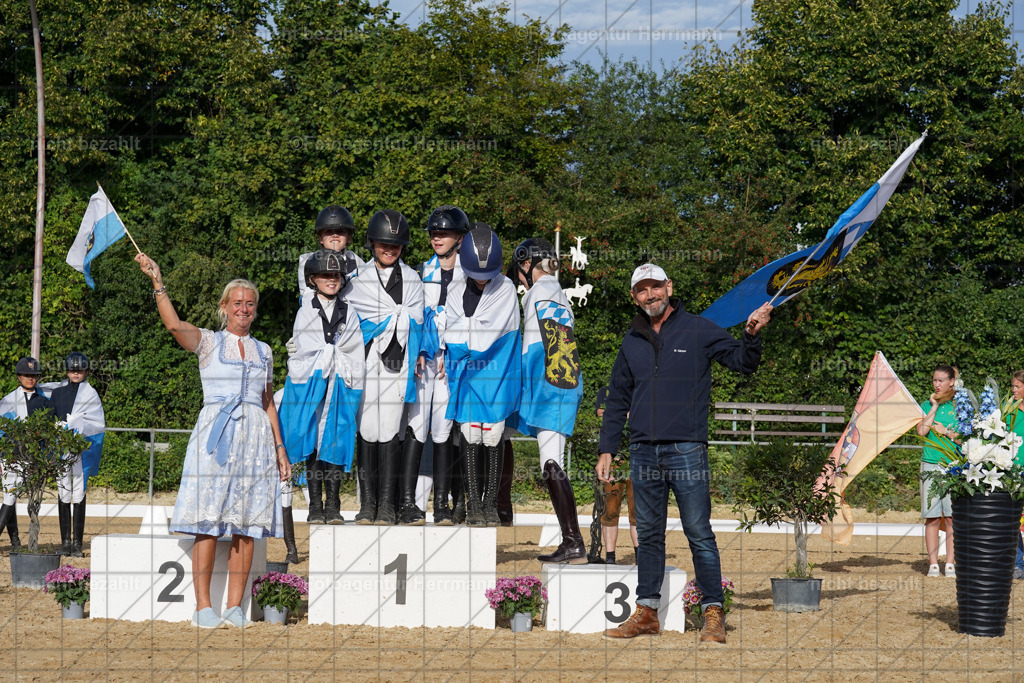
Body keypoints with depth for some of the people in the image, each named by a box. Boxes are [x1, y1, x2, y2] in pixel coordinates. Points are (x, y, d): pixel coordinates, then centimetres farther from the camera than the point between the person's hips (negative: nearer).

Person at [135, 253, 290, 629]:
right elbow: (175, 325, -14)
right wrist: (157, 282, -23)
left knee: (246, 526, 0)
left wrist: (280, 447, 15)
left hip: (255, 436, 4)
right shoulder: (208, 342, 5)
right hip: (215, 435, -4)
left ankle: (234, 607, 4)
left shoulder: (263, 351, 17)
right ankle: (203, 607, -7)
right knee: (209, 523, -8)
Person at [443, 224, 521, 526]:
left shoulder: (505, 289, -2)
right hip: (466, 375, 1)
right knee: (470, 437, 2)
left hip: (496, 376, -1)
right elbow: (448, 334, 0)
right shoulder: (456, 292, 4)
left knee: (493, 438, 1)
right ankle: (473, 504, 7)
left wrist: (462, 341, -6)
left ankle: (491, 504, 9)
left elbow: (492, 332, -9)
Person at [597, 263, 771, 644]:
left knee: (699, 534, -5)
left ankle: (713, 613, -3)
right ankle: (646, 612, 15)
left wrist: (752, 335, -23)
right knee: (648, 535, 10)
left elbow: (743, 363, -2)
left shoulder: (698, 331, 2)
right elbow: (617, 400, 20)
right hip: (643, 452, 5)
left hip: (686, 450, -5)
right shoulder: (632, 342, 14)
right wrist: (606, 449, 14)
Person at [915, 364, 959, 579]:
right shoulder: (927, 405, 10)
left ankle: (951, 564, 3)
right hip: (930, 463, 1)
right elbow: (921, 431, -6)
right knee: (932, 517, 0)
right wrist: (934, 407, -4)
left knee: (952, 517, -3)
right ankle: (933, 565, 4)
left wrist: (946, 432, -9)